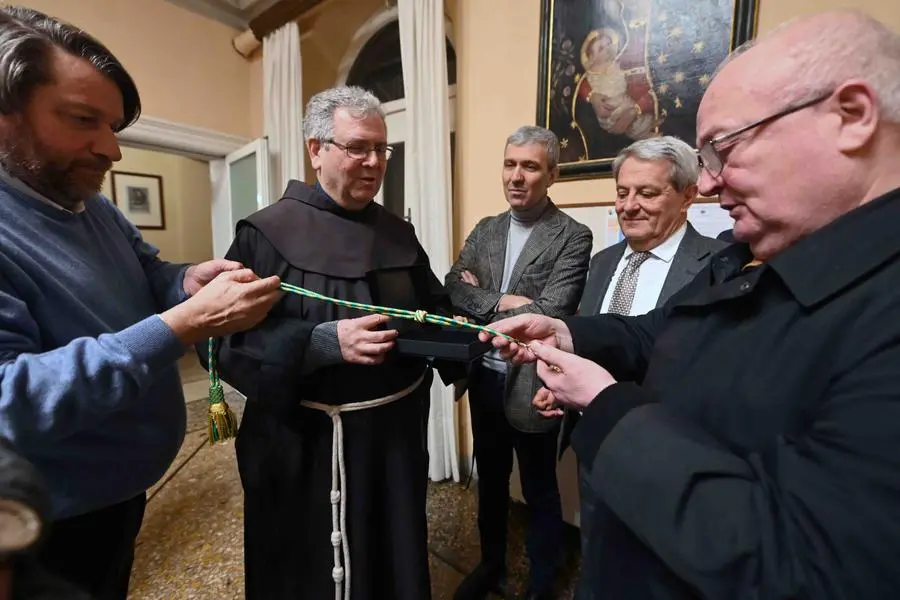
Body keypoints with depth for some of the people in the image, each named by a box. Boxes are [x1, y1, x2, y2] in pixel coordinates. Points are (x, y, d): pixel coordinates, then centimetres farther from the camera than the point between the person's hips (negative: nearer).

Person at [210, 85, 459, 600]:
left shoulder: (399, 233, 5)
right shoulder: (267, 233, -9)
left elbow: (436, 307, 12)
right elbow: (228, 340, -16)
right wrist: (324, 342, -28)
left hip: (397, 429, 5)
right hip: (308, 443, -4)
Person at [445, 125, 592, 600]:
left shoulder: (572, 236, -11)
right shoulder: (485, 230, 6)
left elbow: (549, 314, -22)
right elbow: (453, 287, -5)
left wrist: (480, 297, -13)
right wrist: (502, 303, -19)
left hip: (531, 385, -5)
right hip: (484, 379, 6)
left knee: (540, 492, 16)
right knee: (490, 480, 24)